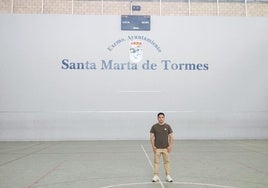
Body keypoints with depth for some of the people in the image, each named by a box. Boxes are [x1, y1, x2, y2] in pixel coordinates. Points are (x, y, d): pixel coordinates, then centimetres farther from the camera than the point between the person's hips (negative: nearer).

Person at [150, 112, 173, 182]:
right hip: (157, 148, -1)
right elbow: (152, 137, 0)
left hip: (166, 148, 1)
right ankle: (156, 176, 13)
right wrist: (153, 146, -7)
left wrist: (170, 146, -5)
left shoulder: (167, 126, 2)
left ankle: (168, 176, 15)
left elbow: (171, 136, 3)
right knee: (156, 162, 4)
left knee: (166, 161, 7)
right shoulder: (154, 127, -1)